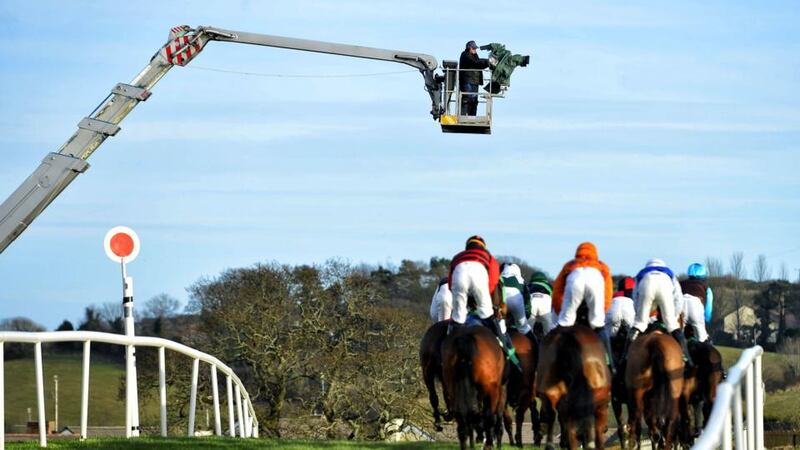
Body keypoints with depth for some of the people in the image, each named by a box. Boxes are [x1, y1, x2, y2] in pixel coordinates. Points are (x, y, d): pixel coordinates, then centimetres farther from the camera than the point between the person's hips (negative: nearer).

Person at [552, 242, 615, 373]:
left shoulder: (570, 265, 41)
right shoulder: (601, 266, 41)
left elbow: (557, 293, 31)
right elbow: (608, 295, 27)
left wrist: (561, 312, 39)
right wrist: (601, 313, 34)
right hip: (596, 277, 0)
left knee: (565, 322, 10)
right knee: (598, 324, 12)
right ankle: (608, 363, 7)